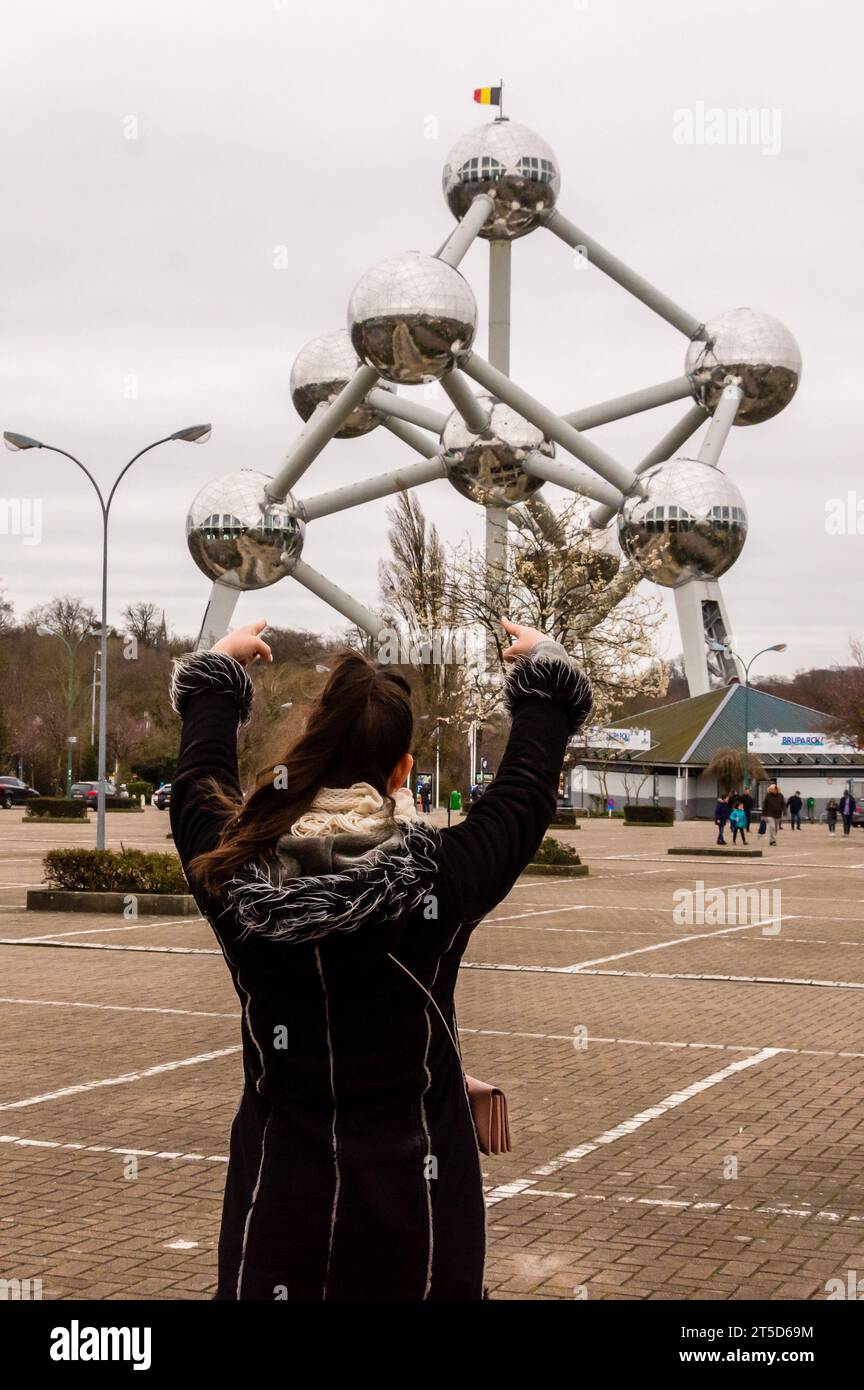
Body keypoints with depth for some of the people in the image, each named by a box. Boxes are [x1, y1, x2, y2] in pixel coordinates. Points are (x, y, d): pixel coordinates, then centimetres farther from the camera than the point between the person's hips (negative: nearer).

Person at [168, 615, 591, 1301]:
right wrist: (541, 667, 20)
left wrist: (221, 665, 28)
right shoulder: (443, 876, -17)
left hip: (277, 1204, 1)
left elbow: (199, 771, 10)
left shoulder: (233, 873, -12)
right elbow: (530, 782, 1)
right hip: (415, 1204, -1)